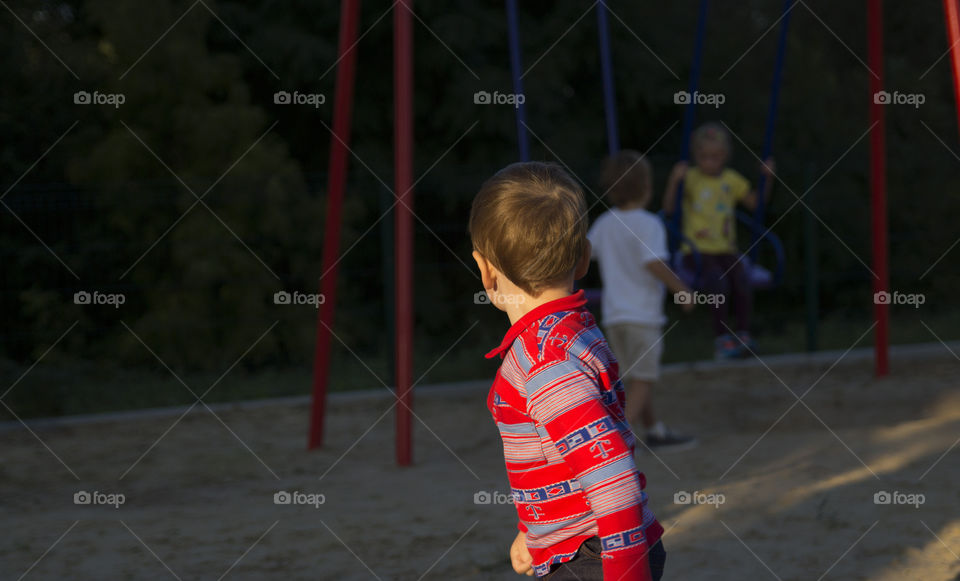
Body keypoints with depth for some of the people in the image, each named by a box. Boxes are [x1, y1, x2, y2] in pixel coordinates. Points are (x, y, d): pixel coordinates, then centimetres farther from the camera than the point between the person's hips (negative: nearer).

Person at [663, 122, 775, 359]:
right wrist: (674, 180, -23)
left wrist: (768, 179, 7)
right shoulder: (690, 178, 0)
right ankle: (722, 337, -24)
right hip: (697, 251, -3)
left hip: (726, 250, 3)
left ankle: (743, 334, -19)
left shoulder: (731, 180, 12)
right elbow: (668, 209, -10)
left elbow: (755, 203, 19)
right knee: (718, 284, -31)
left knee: (742, 281, -27)